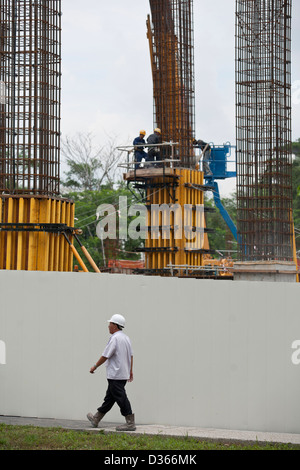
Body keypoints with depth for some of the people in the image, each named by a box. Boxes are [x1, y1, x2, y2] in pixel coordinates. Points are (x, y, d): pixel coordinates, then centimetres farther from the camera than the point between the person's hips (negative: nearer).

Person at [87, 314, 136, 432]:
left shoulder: (115, 338, -17)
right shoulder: (126, 338, 12)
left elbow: (105, 356, -15)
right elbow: (131, 356, 18)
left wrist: (94, 367, -3)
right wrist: (130, 371, 25)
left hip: (115, 375, -10)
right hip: (124, 374, 10)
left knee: (121, 398, -7)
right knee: (109, 397, 16)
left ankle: (130, 423, -8)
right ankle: (96, 419, 28)